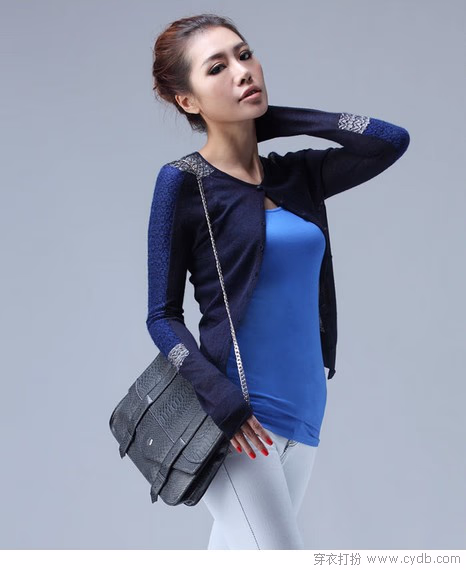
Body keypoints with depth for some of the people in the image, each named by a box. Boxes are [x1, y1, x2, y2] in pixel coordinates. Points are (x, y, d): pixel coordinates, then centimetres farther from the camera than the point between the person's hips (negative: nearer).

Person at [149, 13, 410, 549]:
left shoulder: (296, 175, 10)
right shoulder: (183, 181, -4)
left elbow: (392, 140, 5)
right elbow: (163, 315, -4)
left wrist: (276, 118, 4)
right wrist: (219, 396, -18)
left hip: (302, 407, 5)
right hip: (236, 414, -5)